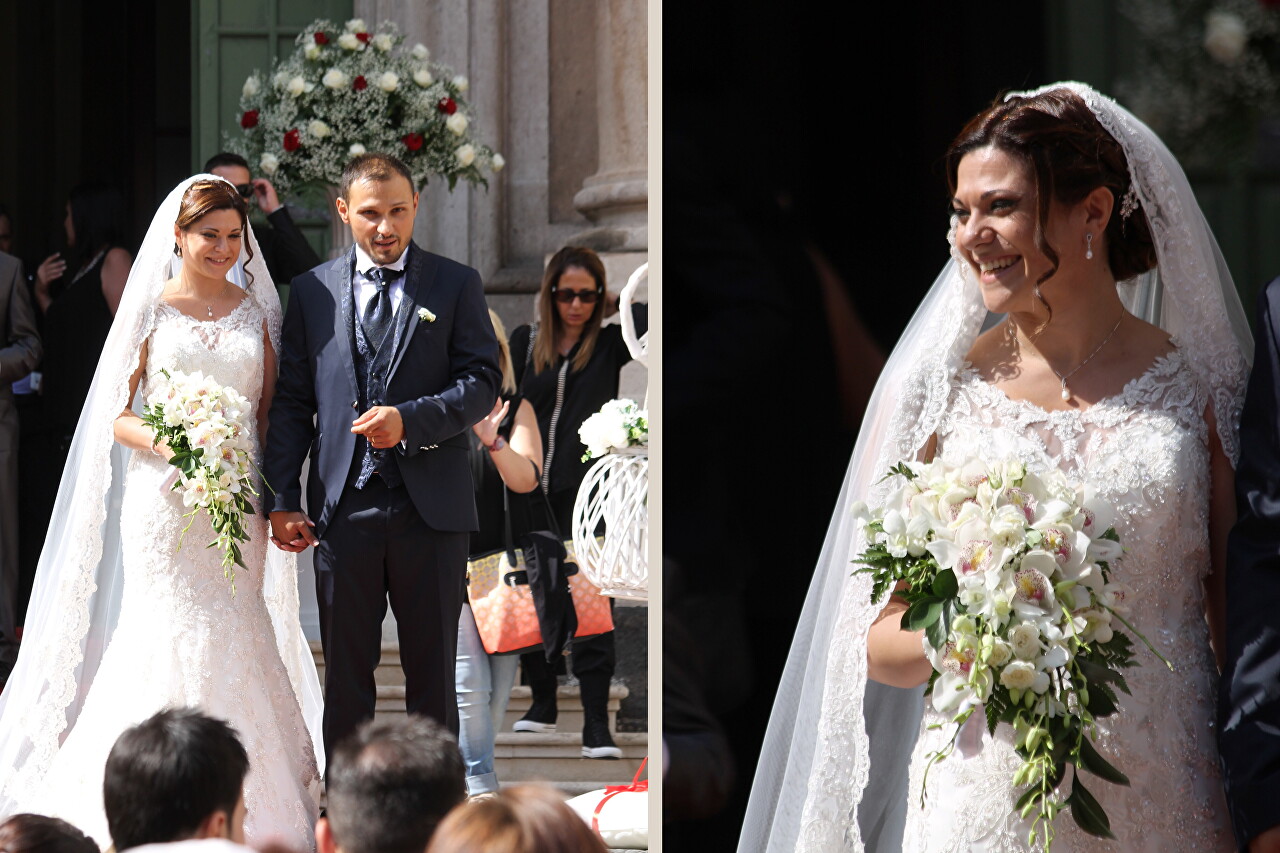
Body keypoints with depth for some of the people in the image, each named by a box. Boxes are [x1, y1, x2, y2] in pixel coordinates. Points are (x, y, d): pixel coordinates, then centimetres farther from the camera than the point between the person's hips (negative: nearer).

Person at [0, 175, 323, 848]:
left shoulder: (257, 309, 11)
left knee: (234, 637, 2)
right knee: (168, 636, -7)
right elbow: (118, 415, 1)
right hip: (164, 501, -3)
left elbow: (271, 414, 11)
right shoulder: (153, 308, 2)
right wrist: (164, 443, -19)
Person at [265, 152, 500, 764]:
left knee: (432, 667, 5)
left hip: (430, 506, -1)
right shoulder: (312, 291, 10)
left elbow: (482, 384, -2)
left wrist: (408, 420, -17)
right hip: (344, 507, 1)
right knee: (345, 668, 6)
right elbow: (292, 402, 9)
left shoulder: (456, 285, 5)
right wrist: (282, 500, 0)